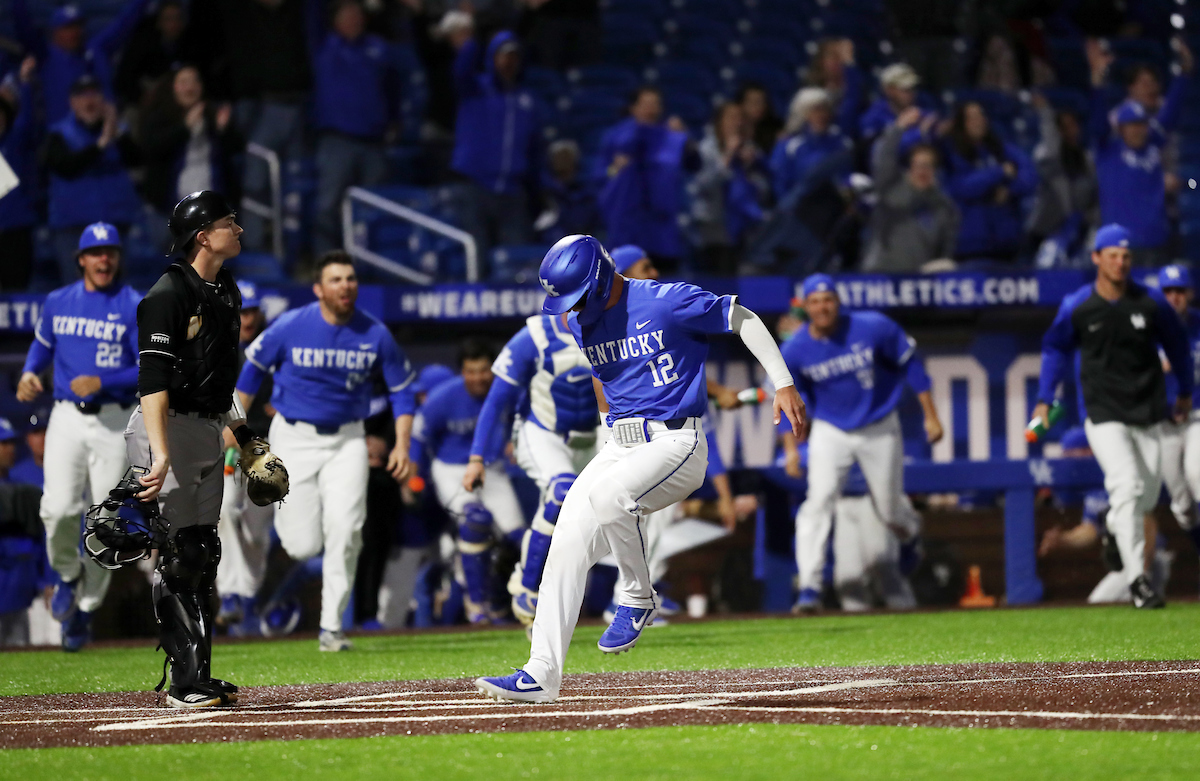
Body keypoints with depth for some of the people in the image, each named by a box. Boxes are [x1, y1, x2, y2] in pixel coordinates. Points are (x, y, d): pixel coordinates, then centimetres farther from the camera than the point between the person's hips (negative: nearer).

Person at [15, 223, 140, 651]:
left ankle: (85, 607, 16)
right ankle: (69, 575, 14)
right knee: (59, 508, -16)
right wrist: (29, 374, 1)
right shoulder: (57, 302, 8)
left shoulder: (136, 307, -3)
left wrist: (102, 382, -20)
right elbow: (42, 345, 23)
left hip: (113, 421, -1)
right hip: (67, 418, 2)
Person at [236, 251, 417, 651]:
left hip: (346, 440, 1)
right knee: (303, 546, -5)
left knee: (344, 530, -15)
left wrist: (402, 445, -4)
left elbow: (402, 388, 5)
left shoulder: (375, 335, -7)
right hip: (294, 437, -1)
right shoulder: (290, 327, -12)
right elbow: (253, 367, 4)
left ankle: (331, 626, -4)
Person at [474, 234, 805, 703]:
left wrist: (783, 385, -6)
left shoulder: (668, 302, -14)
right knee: (566, 546, -7)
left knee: (605, 494, -33)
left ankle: (637, 597, -8)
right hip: (620, 448, 7)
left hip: (676, 444, -7)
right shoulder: (581, 325, 7)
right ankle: (541, 676, -2)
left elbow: (742, 319, -4)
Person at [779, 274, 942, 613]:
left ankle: (911, 537, 45)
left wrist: (930, 416, -4)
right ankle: (809, 589, -21)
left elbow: (910, 364, -5)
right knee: (819, 501, -20)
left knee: (889, 511, 6)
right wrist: (790, 448, -8)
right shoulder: (795, 351, -13)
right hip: (830, 432, 0)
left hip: (880, 431, 0)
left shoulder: (874, 328, -17)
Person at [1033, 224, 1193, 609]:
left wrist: (1186, 392, 21)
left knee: (1147, 496, 9)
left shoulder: (1151, 302, -4)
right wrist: (1044, 399, 6)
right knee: (1127, 486, -20)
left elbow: (1176, 342, 13)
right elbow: (1056, 349, 10)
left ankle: (1114, 529, 44)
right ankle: (1136, 578, -22)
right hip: (1104, 416, -3)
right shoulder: (1076, 307, -6)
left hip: (1149, 414, 3)